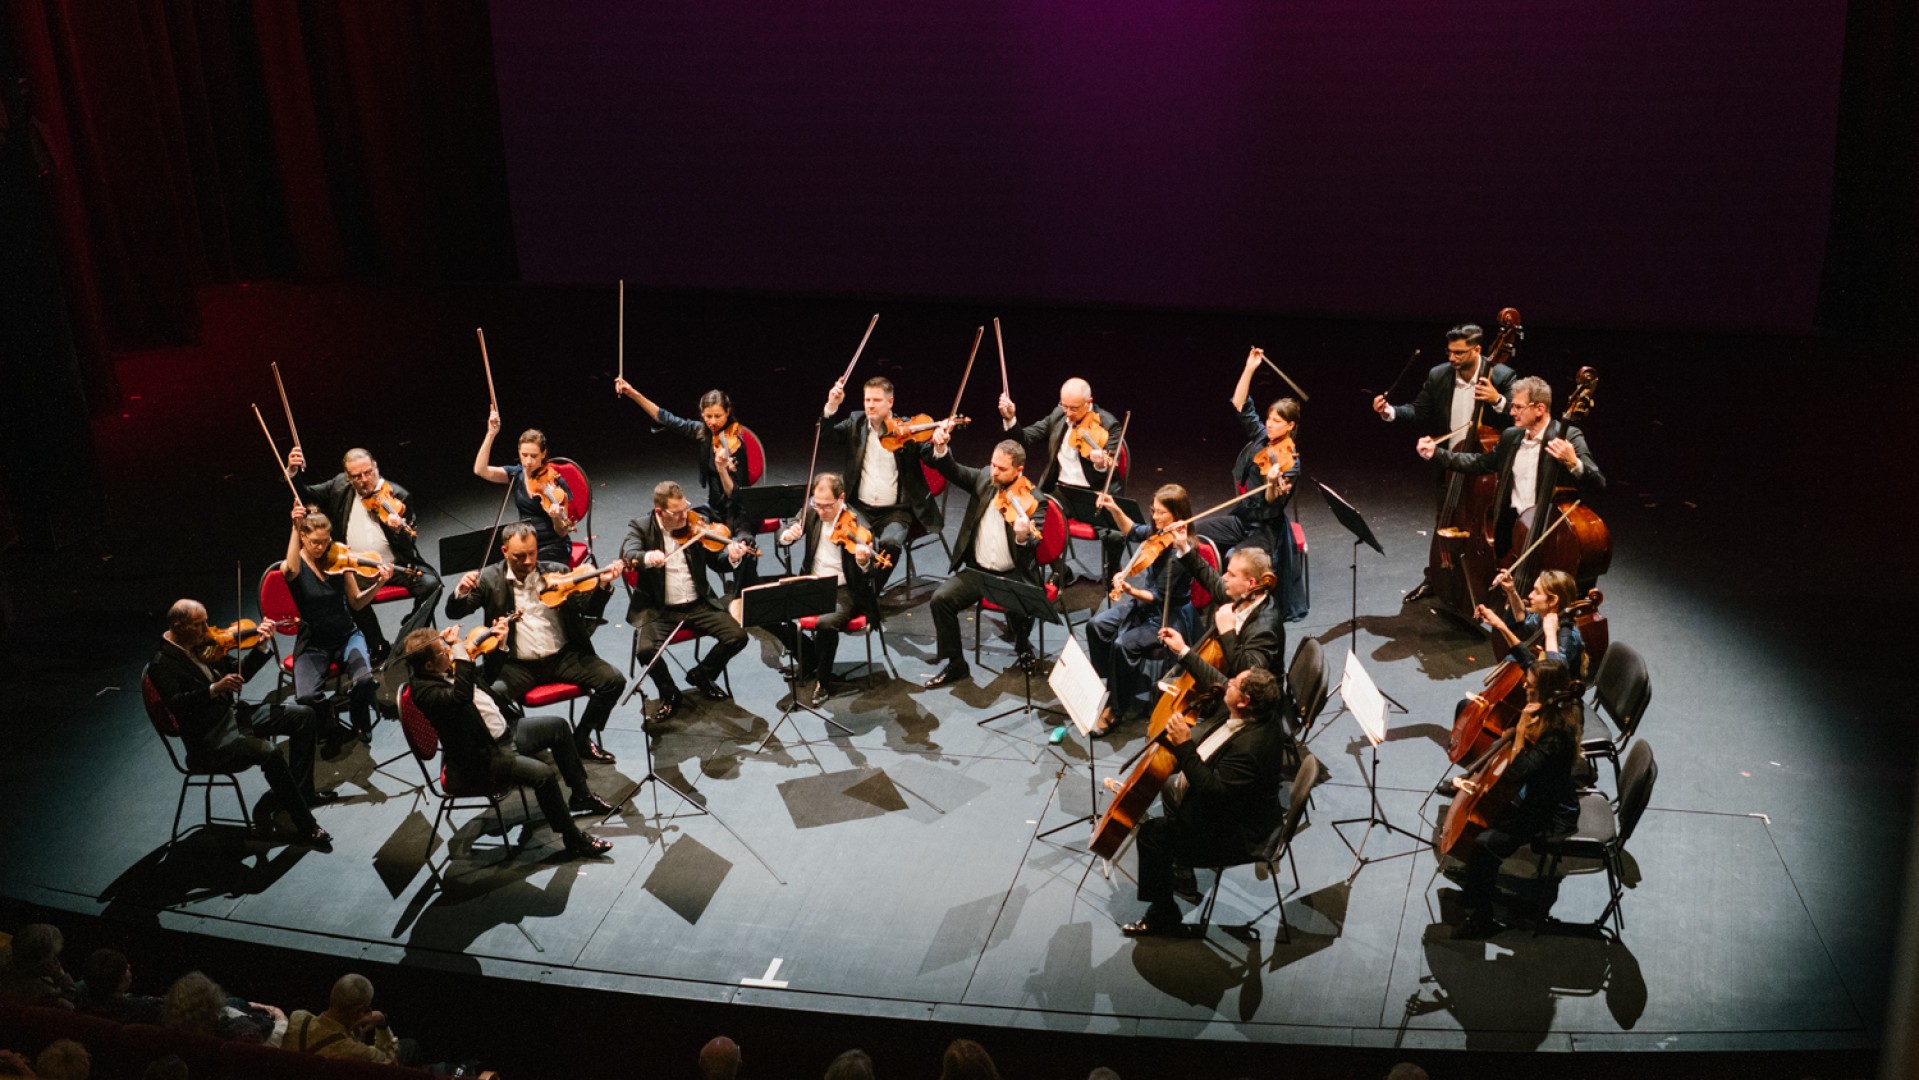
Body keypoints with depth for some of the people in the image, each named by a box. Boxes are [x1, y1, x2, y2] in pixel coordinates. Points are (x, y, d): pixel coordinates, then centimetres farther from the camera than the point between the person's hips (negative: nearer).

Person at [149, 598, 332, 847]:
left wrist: (261, 647, -5)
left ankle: (301, 790, 8)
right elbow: (175, 704, -27)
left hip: (233, 712, 9)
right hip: (208, 737, -8)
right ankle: (306, 827, -20)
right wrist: (214, 689, -36)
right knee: (268, 753, -30)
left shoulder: (202, 643, 7)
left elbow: (240, 673, 10)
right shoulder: (161, 664, -14)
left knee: (303, 714, 1)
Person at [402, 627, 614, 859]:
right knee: (543, 774, -27)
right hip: (483, 758, -10)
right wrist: (460, 651, -37)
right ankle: (574, 840, -11)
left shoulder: (449, 668, 3)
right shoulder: (423, 689, -24)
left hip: (506, 730, 10)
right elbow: (462, 696, -44)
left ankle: (581, 795, 27)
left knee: (558, 726, 14)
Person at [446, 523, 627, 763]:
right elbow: (454, 613, 1)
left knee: (613, 681, -16)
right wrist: (461, 592, -22)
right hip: (517, 664, -2)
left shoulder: (558, 572, 7)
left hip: (562, 656, 2)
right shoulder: (490, 579, 3)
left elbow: (586, 607, 1)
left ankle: (582, 740, 5)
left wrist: (603, 584, -19)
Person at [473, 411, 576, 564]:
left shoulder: (556, 483, -10)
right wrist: (491, 434, -18)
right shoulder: (516, 474, 2)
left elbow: (562, 532, -10)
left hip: (553, 546, -4)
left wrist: (557, 518, -33)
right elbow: (480, 470, -13)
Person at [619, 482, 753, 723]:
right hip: (658, 609, -3)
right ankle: (669, 695, 2)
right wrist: (646, 557, -47)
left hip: (698, 604, 3)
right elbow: (627, 554, -23)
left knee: (738, 636, -14)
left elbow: (714, 560, 2)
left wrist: (732, 556, -22)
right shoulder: (640, 527, -5)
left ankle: (701, 675, 14)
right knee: (646, 650, -29)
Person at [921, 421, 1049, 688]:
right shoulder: (984, 479, 3)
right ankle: (955, 664, -2)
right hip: (978, 570, 4)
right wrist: (941, 448, -21)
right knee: (941, 599, -17)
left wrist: (1023, 536, -45)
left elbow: (1033, 544, -21)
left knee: (1019, 607, -32)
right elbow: (953, 471, -1)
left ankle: (1023, 648, 5)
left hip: (1014, 574, -4)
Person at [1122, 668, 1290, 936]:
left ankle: (1164, 915, 3)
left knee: (1152, 833, -13)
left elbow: (1212, 790, -37)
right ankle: (1182, 864, 42)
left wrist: (1184, 745, -36)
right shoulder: (1252, 718, -8)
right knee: (1170, 787, 28)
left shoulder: (1251, 744, -38)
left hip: (1233, 832, -11)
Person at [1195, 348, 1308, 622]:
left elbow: (1272, 507, -22)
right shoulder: (1261, 437, 2)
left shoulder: (1290, 462, -16)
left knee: (1233, 558, -33)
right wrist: (1249, 369, -10)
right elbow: (1240, 406, -3)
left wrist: (1272, 483, -42)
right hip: (1241, 518, 7)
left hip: (1267, 530, -7)